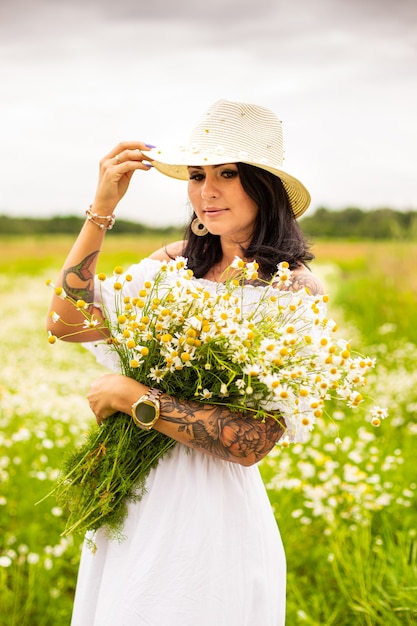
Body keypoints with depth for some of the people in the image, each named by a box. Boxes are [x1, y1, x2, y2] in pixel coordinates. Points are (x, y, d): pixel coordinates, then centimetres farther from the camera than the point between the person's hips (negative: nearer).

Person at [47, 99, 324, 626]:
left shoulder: (295, 292, -13)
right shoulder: (176, 262, 0)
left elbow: (251, 443, -18)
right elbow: (66, 323, -8)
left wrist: (136, 397, -18)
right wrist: (101, 208, -11)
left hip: (208, 508, -5)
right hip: (132, 498, 5)